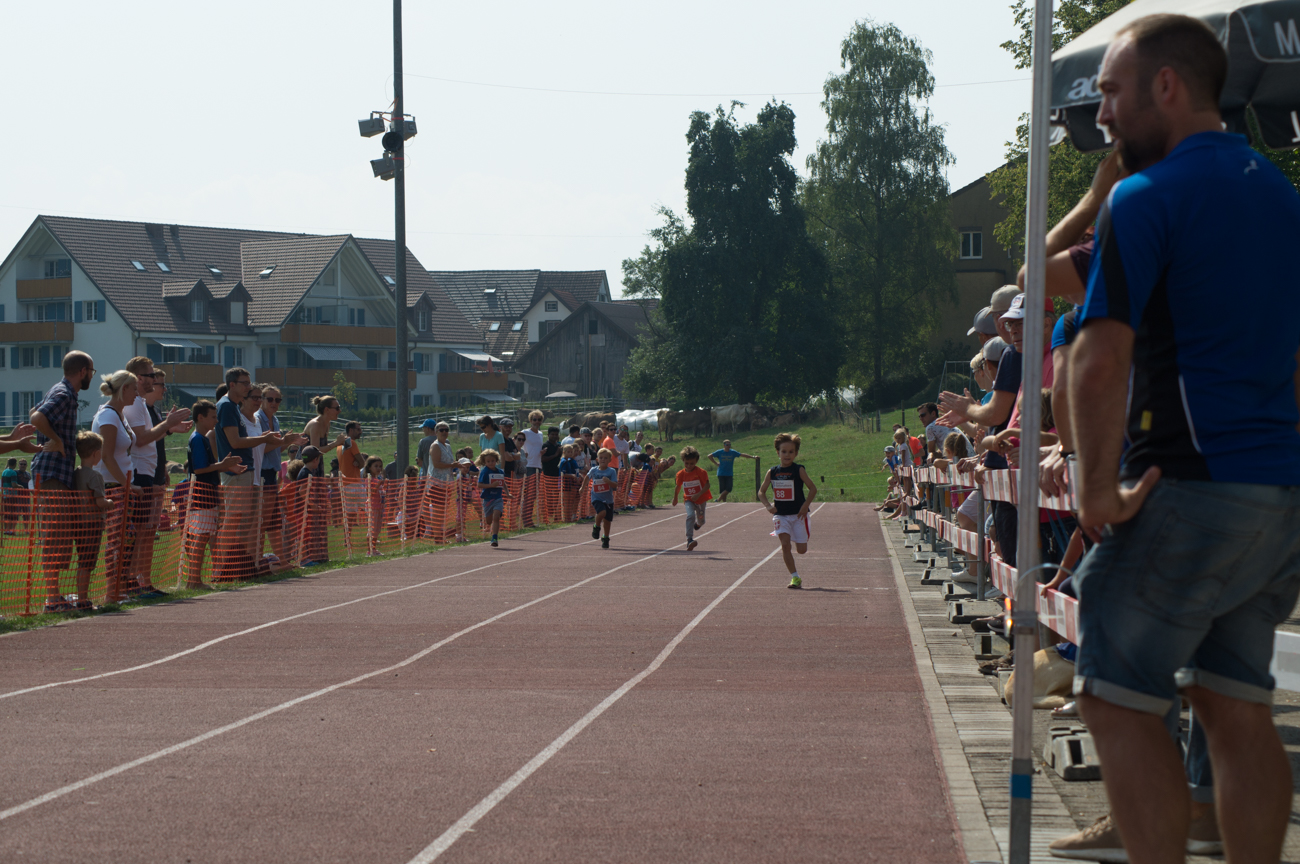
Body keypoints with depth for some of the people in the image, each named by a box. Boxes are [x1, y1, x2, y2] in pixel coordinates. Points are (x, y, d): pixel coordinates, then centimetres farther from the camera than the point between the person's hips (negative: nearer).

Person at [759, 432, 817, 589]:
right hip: (781, 515, 2)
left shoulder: (799, 470, -5)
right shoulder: (772, 472, 3)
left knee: (801, 549, -3)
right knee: (785, 544, -15)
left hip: (798, 514, -2)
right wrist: (768, 505, -7)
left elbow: (813, 489, -5)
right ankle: (795, 577, -8)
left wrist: (805, 505, -16)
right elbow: (761, 491, 10)